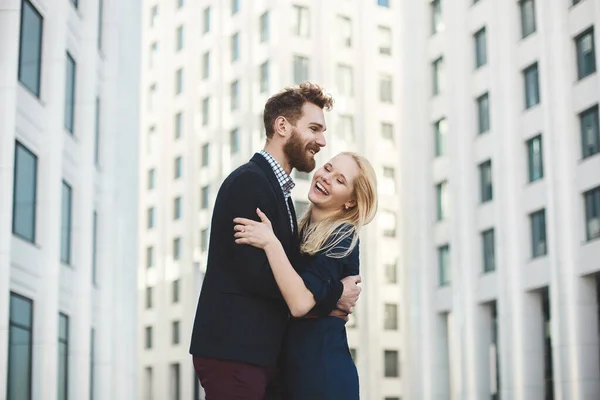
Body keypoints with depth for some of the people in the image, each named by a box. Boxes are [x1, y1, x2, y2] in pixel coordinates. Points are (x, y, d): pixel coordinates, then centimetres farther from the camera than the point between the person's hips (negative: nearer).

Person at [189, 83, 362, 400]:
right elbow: (256, 271, -20)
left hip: (263, 351, 9)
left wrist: (323, 302, -2)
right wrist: (332, 296, -11)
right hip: (233, 352, -9)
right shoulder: (249, 182, -11)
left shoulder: (278, 189, 19)